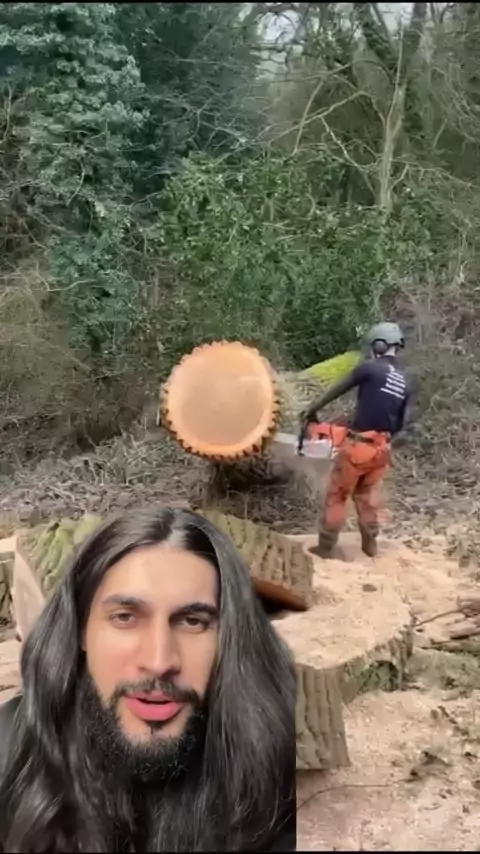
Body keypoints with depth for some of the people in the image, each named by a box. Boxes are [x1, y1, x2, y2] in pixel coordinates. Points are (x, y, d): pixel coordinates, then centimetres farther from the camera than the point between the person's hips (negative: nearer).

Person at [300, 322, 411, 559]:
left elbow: (336, 391, 1)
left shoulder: (369, 368, -9)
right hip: (381, 448, 6)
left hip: (357, 446, -6)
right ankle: (370, 544, 30)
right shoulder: (403, 384, 9)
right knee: (365, 495, 25)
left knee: (336, 496, 8)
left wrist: (311, 411, 13)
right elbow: (400, 424, 13)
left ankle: (325, 547, 13)